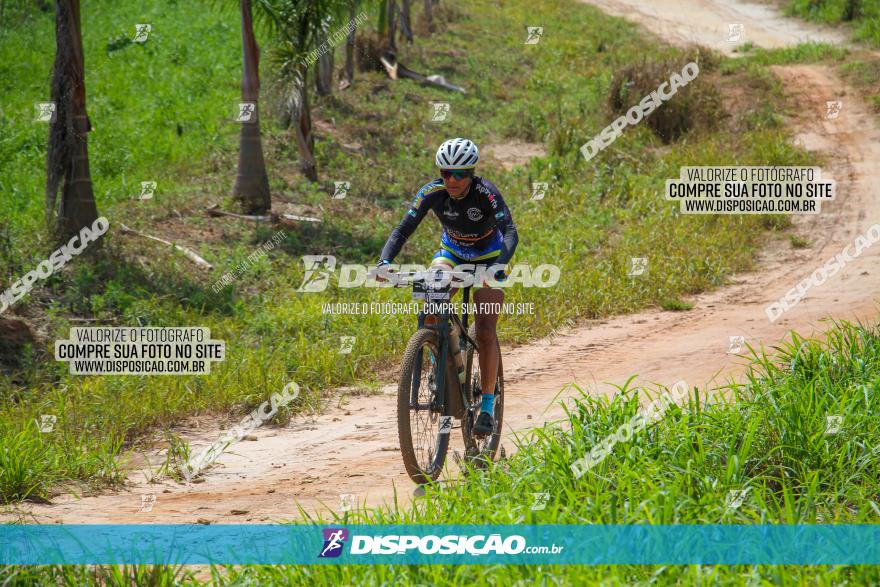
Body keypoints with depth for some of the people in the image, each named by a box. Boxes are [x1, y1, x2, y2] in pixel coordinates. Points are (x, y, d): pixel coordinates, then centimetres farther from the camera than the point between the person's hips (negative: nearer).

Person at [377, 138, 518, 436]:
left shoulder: (486, 193, -29)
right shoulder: (432, 192, -22)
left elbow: (510, 231, -39)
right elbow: (403, 230, -23)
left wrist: (500, 265, -57)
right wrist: (384, 260, -41)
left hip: (488, 258, -3)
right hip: (452, 253, 3)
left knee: (485, 332, -14)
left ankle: (487, 406, -6)